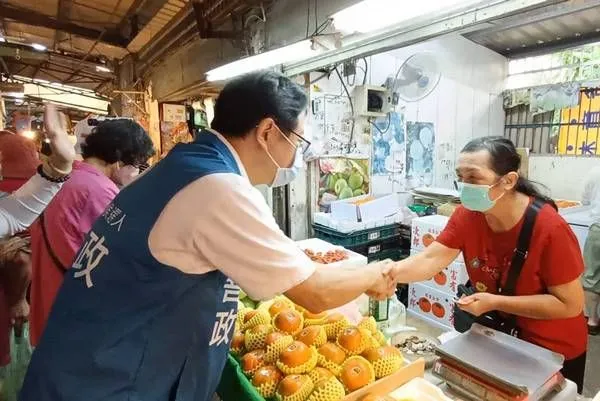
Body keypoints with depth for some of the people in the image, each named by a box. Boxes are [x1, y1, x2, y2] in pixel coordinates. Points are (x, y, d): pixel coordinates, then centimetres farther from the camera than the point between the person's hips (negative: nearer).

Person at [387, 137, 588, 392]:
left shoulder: (549, 228, -29)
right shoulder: (467, 215, -16)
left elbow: (570, 305, -24)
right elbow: (430, 260, -25)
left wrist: (494, 302, -30)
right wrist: (394, 271, -44)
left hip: (553, 353, -4)